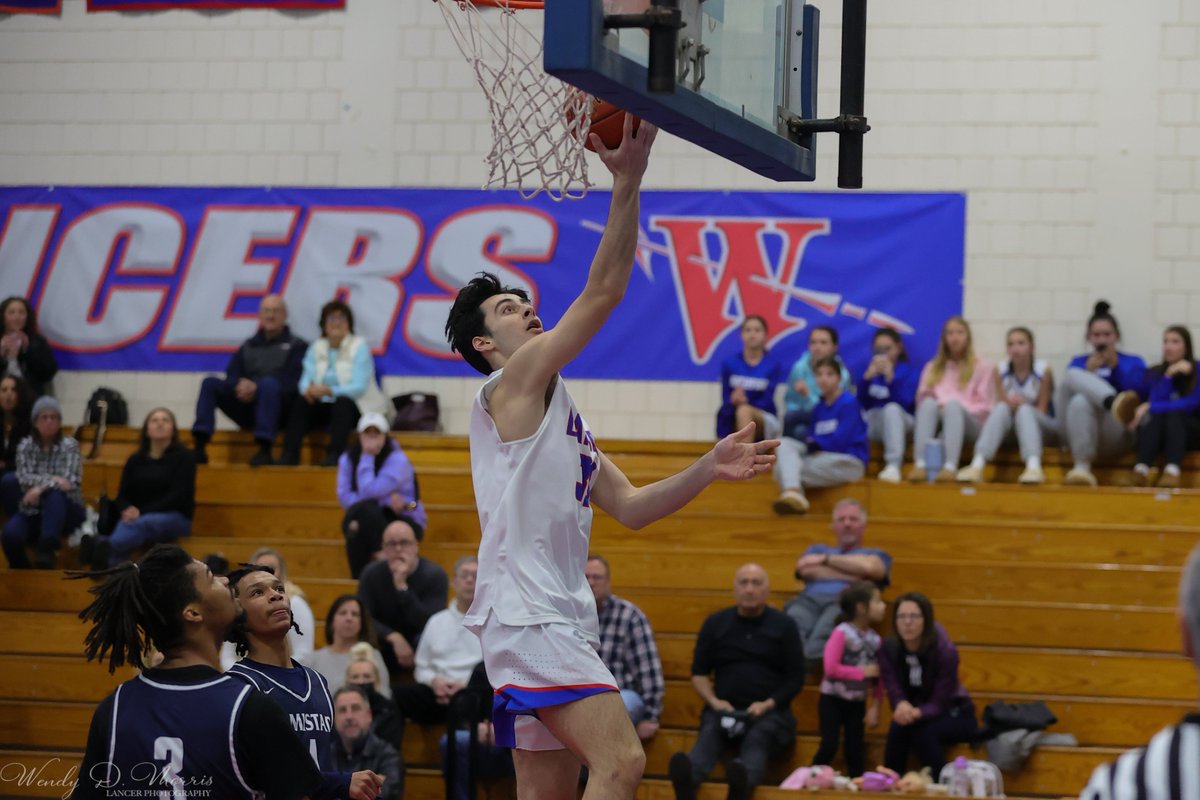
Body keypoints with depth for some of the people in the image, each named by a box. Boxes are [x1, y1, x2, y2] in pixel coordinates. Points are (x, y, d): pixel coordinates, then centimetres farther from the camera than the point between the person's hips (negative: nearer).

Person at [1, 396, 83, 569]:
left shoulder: (69, 445, 0)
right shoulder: (25, 445, 6)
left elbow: (70, 482, -11)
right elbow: (23, 478, -9)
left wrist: (41, 487, -24)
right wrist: (52, 480, -24)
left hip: (65, 512, -1)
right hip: (33, 511, 1)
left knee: (54, 495, -38)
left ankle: (47, 551, -47)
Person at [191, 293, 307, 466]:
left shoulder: (297, 346, 7)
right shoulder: (248, 346, 20)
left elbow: (291, 380, -9)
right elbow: (231, 377, 8)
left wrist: (256, 387, -23)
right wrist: (240, 386, -18)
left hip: (278, 410, -4)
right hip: (246, 410, 4)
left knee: (269, 383, -35)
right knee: (210, 383, -15)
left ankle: (264, 451, -45)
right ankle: (199, 448, -29)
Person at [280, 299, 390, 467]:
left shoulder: (359, 346, -9)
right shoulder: (316, 347, 8)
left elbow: (359, 387, -18)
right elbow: (306, 378, -2)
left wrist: (329, 391, -32)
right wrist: (308, 389, -27)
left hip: (358, 408, -5)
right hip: (328, 406, 5)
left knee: (342, 403, -37)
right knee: (299, 403, -21)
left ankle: (334, 454, -42)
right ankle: (289, 454, -28)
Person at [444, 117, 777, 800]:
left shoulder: (562, 417, 25)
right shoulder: (514, 383, -2)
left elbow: (629, 506, 20)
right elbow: (603, 292, -11)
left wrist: (709, 470, 7)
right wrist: (627, 182, -15)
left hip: (559, 618, 10)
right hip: (526, 613, -10)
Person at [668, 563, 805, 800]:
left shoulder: (784, 625, 8)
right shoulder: (715, 623, 13)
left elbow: (795, 678, 6)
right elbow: (699, 672, 16)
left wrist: (768, 704, -11)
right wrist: (714, 701, -4)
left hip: (770, 711, -2)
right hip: (725, 709, 2)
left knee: (757, 739, -35)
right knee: (709, 733, -32)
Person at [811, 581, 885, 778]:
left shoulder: (875, 639, 1)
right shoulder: (842, 633, -17)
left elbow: (878, 678, 6)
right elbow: (831, 668, -24)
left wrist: (875, 707, 1)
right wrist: (863, 672, -18)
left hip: (857, 703, 5)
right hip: (833, 699, -5)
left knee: (855, 752, 5)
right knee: (829, 747, -10)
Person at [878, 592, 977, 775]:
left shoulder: (944, 651, -24)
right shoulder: (889, 648, -12)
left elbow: (940, 703, -24)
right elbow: (894, 691, -15)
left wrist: (917, 712, -45)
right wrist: (902, 706, -40)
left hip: (953, 716, -3)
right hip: (912, 713, 3)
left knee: (923, 732, -35)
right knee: (898, 728, -31)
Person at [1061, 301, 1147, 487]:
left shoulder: (1133, 363, 21)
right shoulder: (1078, 363, 27)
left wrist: (1115, 365, -5)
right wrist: (1089, 372, -3)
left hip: (1116, 436, -2)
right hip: (1076, 434, 2)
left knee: (1081, 400, -33)